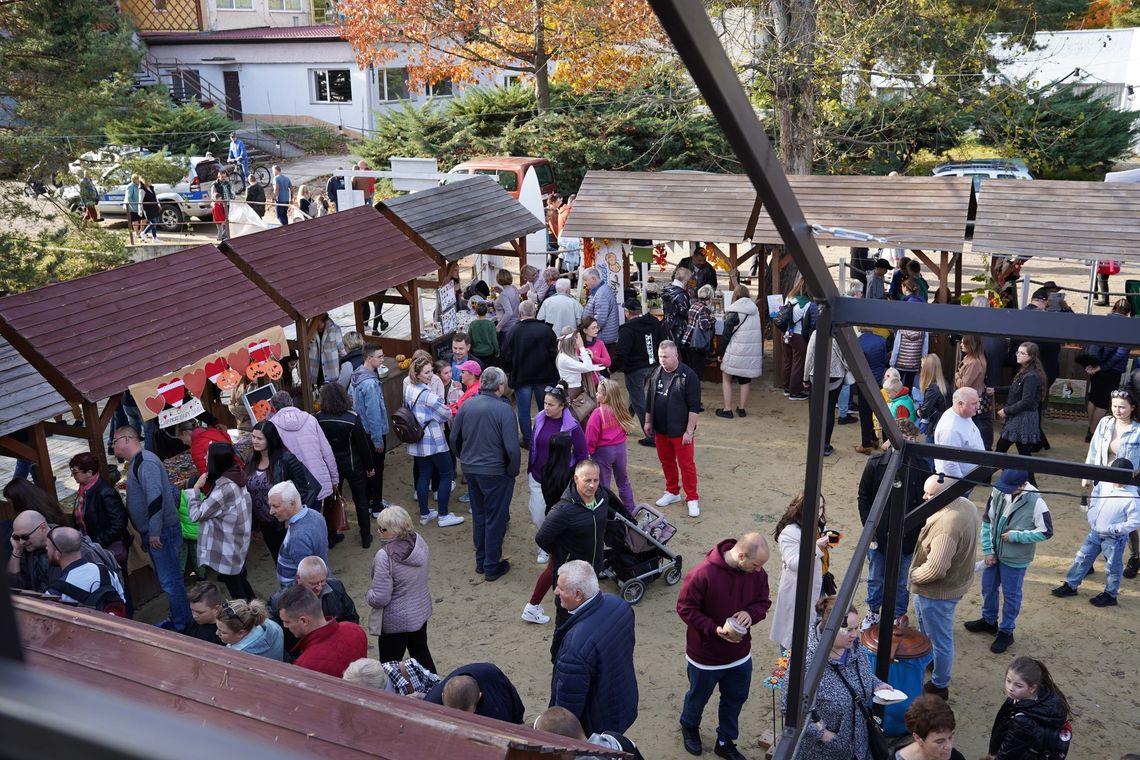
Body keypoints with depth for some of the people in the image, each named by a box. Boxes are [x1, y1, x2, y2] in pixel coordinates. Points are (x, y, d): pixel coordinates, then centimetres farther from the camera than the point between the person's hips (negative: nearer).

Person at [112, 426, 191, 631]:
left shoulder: (145, 462, -18)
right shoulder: (136, 462, 16)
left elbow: (155, 497, -27)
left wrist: (154, 533, -27)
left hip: (162, 532, -11)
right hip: (154, 533, 11)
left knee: (169, 580, -4)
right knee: (166, 579, 18)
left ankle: (181, 625, 4)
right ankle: (177, 620, 28)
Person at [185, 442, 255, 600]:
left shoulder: (225, 488, -29)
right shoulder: (235, 478, 0)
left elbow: (196, 514, -20)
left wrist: (196, 488, -12)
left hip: (226, 548, -9)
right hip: (235, 542, 9)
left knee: (235, 589, 5)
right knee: (239, 580, 23)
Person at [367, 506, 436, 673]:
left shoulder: (385, 556, -30)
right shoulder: (419, 541, -8)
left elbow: (380, 599, -25)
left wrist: (370, 593, -6)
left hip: (395, 621, -7)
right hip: (421, 611, 7)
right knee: (421, 653, 25)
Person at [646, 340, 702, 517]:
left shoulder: (688, 376, -16)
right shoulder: (656, 374, 3)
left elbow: (694, 407, -15)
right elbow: (650, 399, 15)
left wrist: (689, 431, -16)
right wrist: (648, 422, 15)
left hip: (680, 431, -6)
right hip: (660, 429, 6)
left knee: (686, 464, 2)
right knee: (666, 462, 18)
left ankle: (692, 499, 14)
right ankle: (672, 492, 35)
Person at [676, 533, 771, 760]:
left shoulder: (757, 573, -13)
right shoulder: (703, 574, -30)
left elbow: (763, 602, 1)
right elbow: (685, 608, -21)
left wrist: (751, 613, -22)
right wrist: (714, 629, -29)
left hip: (740, 655, 4)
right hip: (705, 655, -4)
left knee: (735, 699, 21)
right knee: (699, 696, 21)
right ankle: (689, 726, 52)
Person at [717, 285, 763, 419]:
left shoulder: (734, 313, -9)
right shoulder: (755, 310, 7)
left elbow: (726, 335, -9)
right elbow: (760, 332, 11)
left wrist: (720, 352, 0)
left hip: (735, 352, -5)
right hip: (753, 352, 5)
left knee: (726, 379, 7)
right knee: (745, 380, 15)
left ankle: (727, 409, 5)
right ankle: (742, 409, 18)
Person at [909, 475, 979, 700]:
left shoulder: (946, 525, -36)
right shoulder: (966, 504, -5)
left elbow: (935, 569, -36)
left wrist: (914, 575, -15)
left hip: (938, 591, -10)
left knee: (939, 639, 11)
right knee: (927, 629, 31)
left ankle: (939, 686, 29)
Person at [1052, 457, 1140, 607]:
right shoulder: (1105, 484, -6)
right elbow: (1095, 495, 16)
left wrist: (1113, 529, -23)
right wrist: (1091, 515, 7)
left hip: (1114, 538, -6)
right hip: (1095, 533, 6)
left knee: (1112, 567, 10)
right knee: (1082, 558, 14)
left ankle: (1110, 595, 27)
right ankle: (1071, 585, 27)